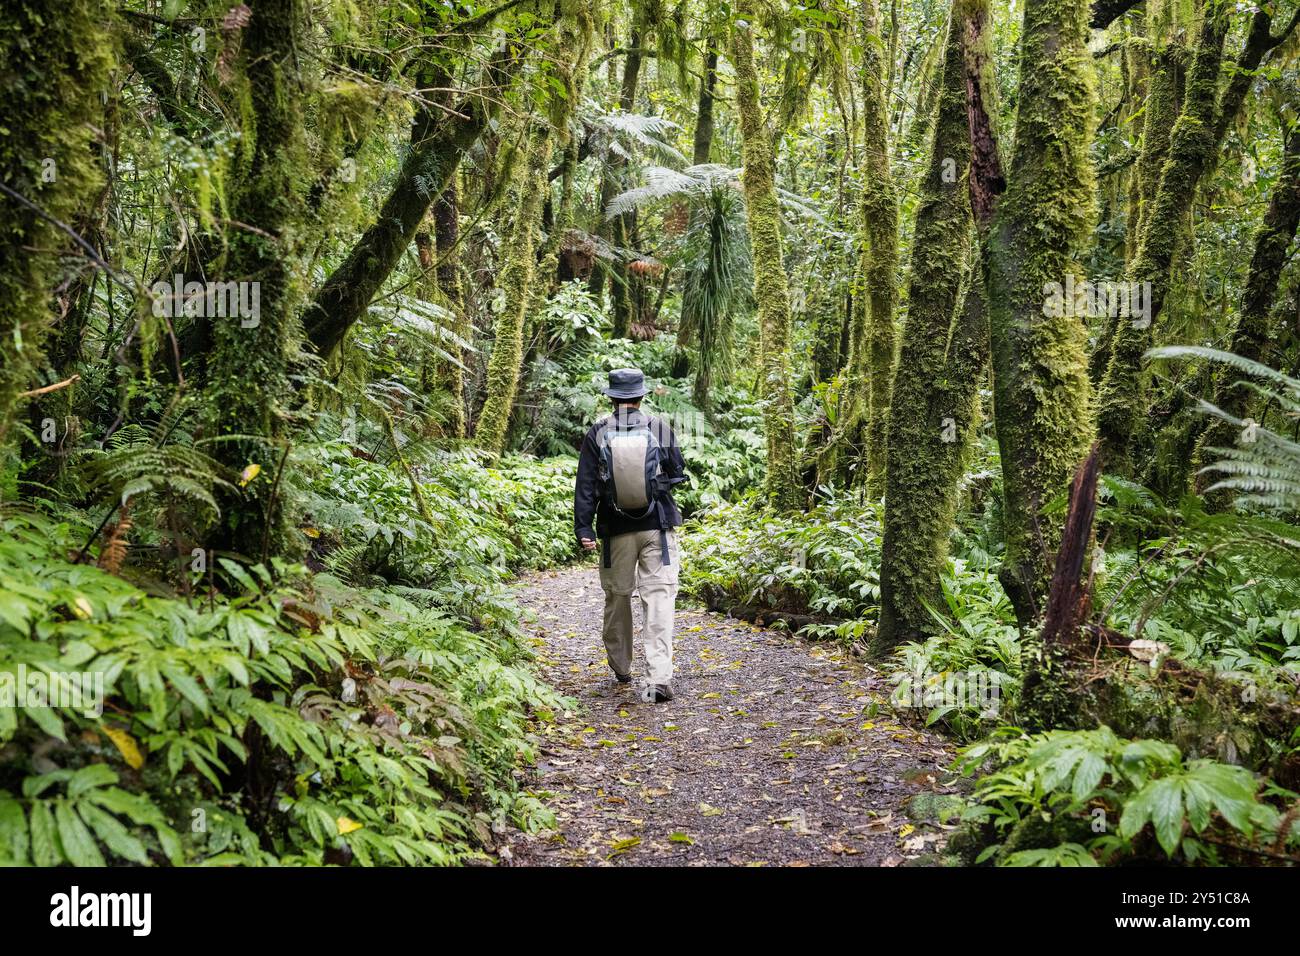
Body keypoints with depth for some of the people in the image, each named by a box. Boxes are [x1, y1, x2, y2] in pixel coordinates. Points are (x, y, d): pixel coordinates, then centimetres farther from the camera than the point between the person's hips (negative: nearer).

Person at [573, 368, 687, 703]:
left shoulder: (597, 433, -1)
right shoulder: (661, 428, -1)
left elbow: (585, 485, -4)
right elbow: (678, 471, 7)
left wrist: (583, 527, -3)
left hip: (617, 529, 1)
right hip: (657, 526, -1)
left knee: (617, 597, 16)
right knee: (659, 598, -3)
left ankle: (621, 668, 31)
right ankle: (659, 678, -13)